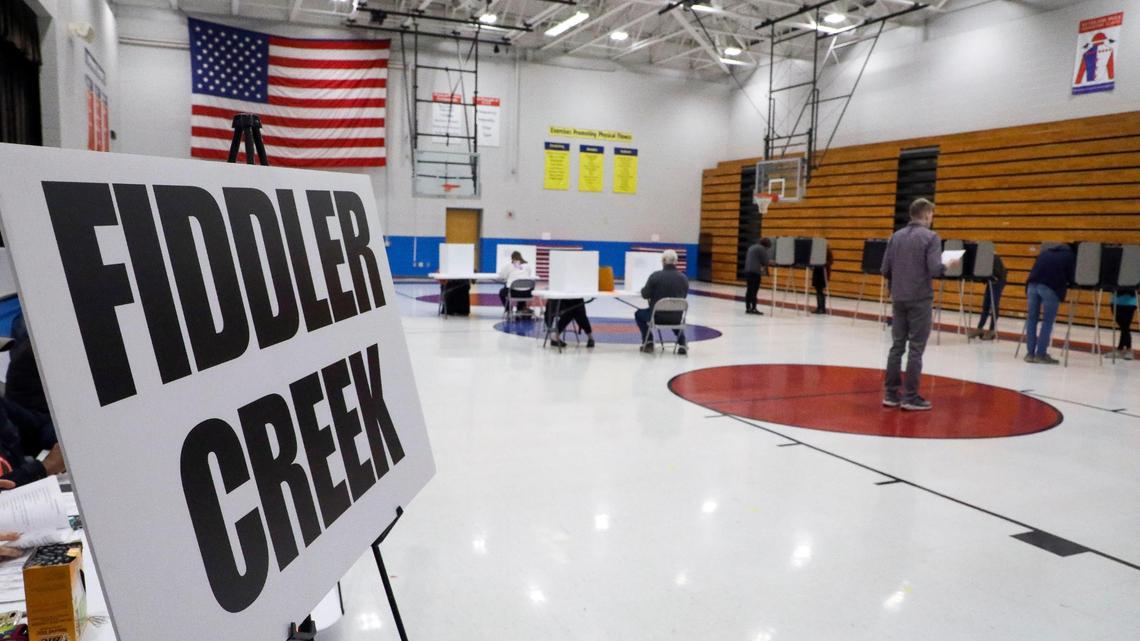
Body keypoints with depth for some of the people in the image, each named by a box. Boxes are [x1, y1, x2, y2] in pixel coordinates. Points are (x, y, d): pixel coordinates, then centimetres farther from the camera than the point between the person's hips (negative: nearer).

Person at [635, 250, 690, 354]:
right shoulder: (683, 278, -4)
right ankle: (682, 343, 25)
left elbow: (645, 295, -6)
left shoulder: (655, 275, -14)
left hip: (657, 316, -3)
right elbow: (683, 297, 8)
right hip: (677, 318, 3)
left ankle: (648, 342, 17)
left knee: (639, 314, 27)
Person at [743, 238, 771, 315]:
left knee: (749, 290, 8)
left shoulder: (752, 247, 22)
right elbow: (765, 260, -8)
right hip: (755, 271, -9)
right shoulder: (761, 249, -5)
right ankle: (753, 308, -8)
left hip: (747, 270, 9)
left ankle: (748, 308, 9)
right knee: (754, 290, -8)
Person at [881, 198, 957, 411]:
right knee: (915, 349, 0)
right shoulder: (931, 237, -9)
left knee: (897, 346, 9)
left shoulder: (896, 236, 8)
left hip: (898, 299, 5)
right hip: (920, 300, -5)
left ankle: (891, 394, 12)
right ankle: (911, 397, 3)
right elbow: (935, 269, -17)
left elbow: (885, 270, 5)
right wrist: (947, 266, 3)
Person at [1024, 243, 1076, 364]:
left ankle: (1030, 353, 8)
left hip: (1033, 283, 4)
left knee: (1032, 318, 8)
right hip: (1051, 286, -4)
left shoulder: (1046, 252, 31)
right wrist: (1064, 283, 31)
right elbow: (1071, 277, 11)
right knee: (1047, 321, 0)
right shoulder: (1070, 256, 18)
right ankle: (1041, 354, -3)